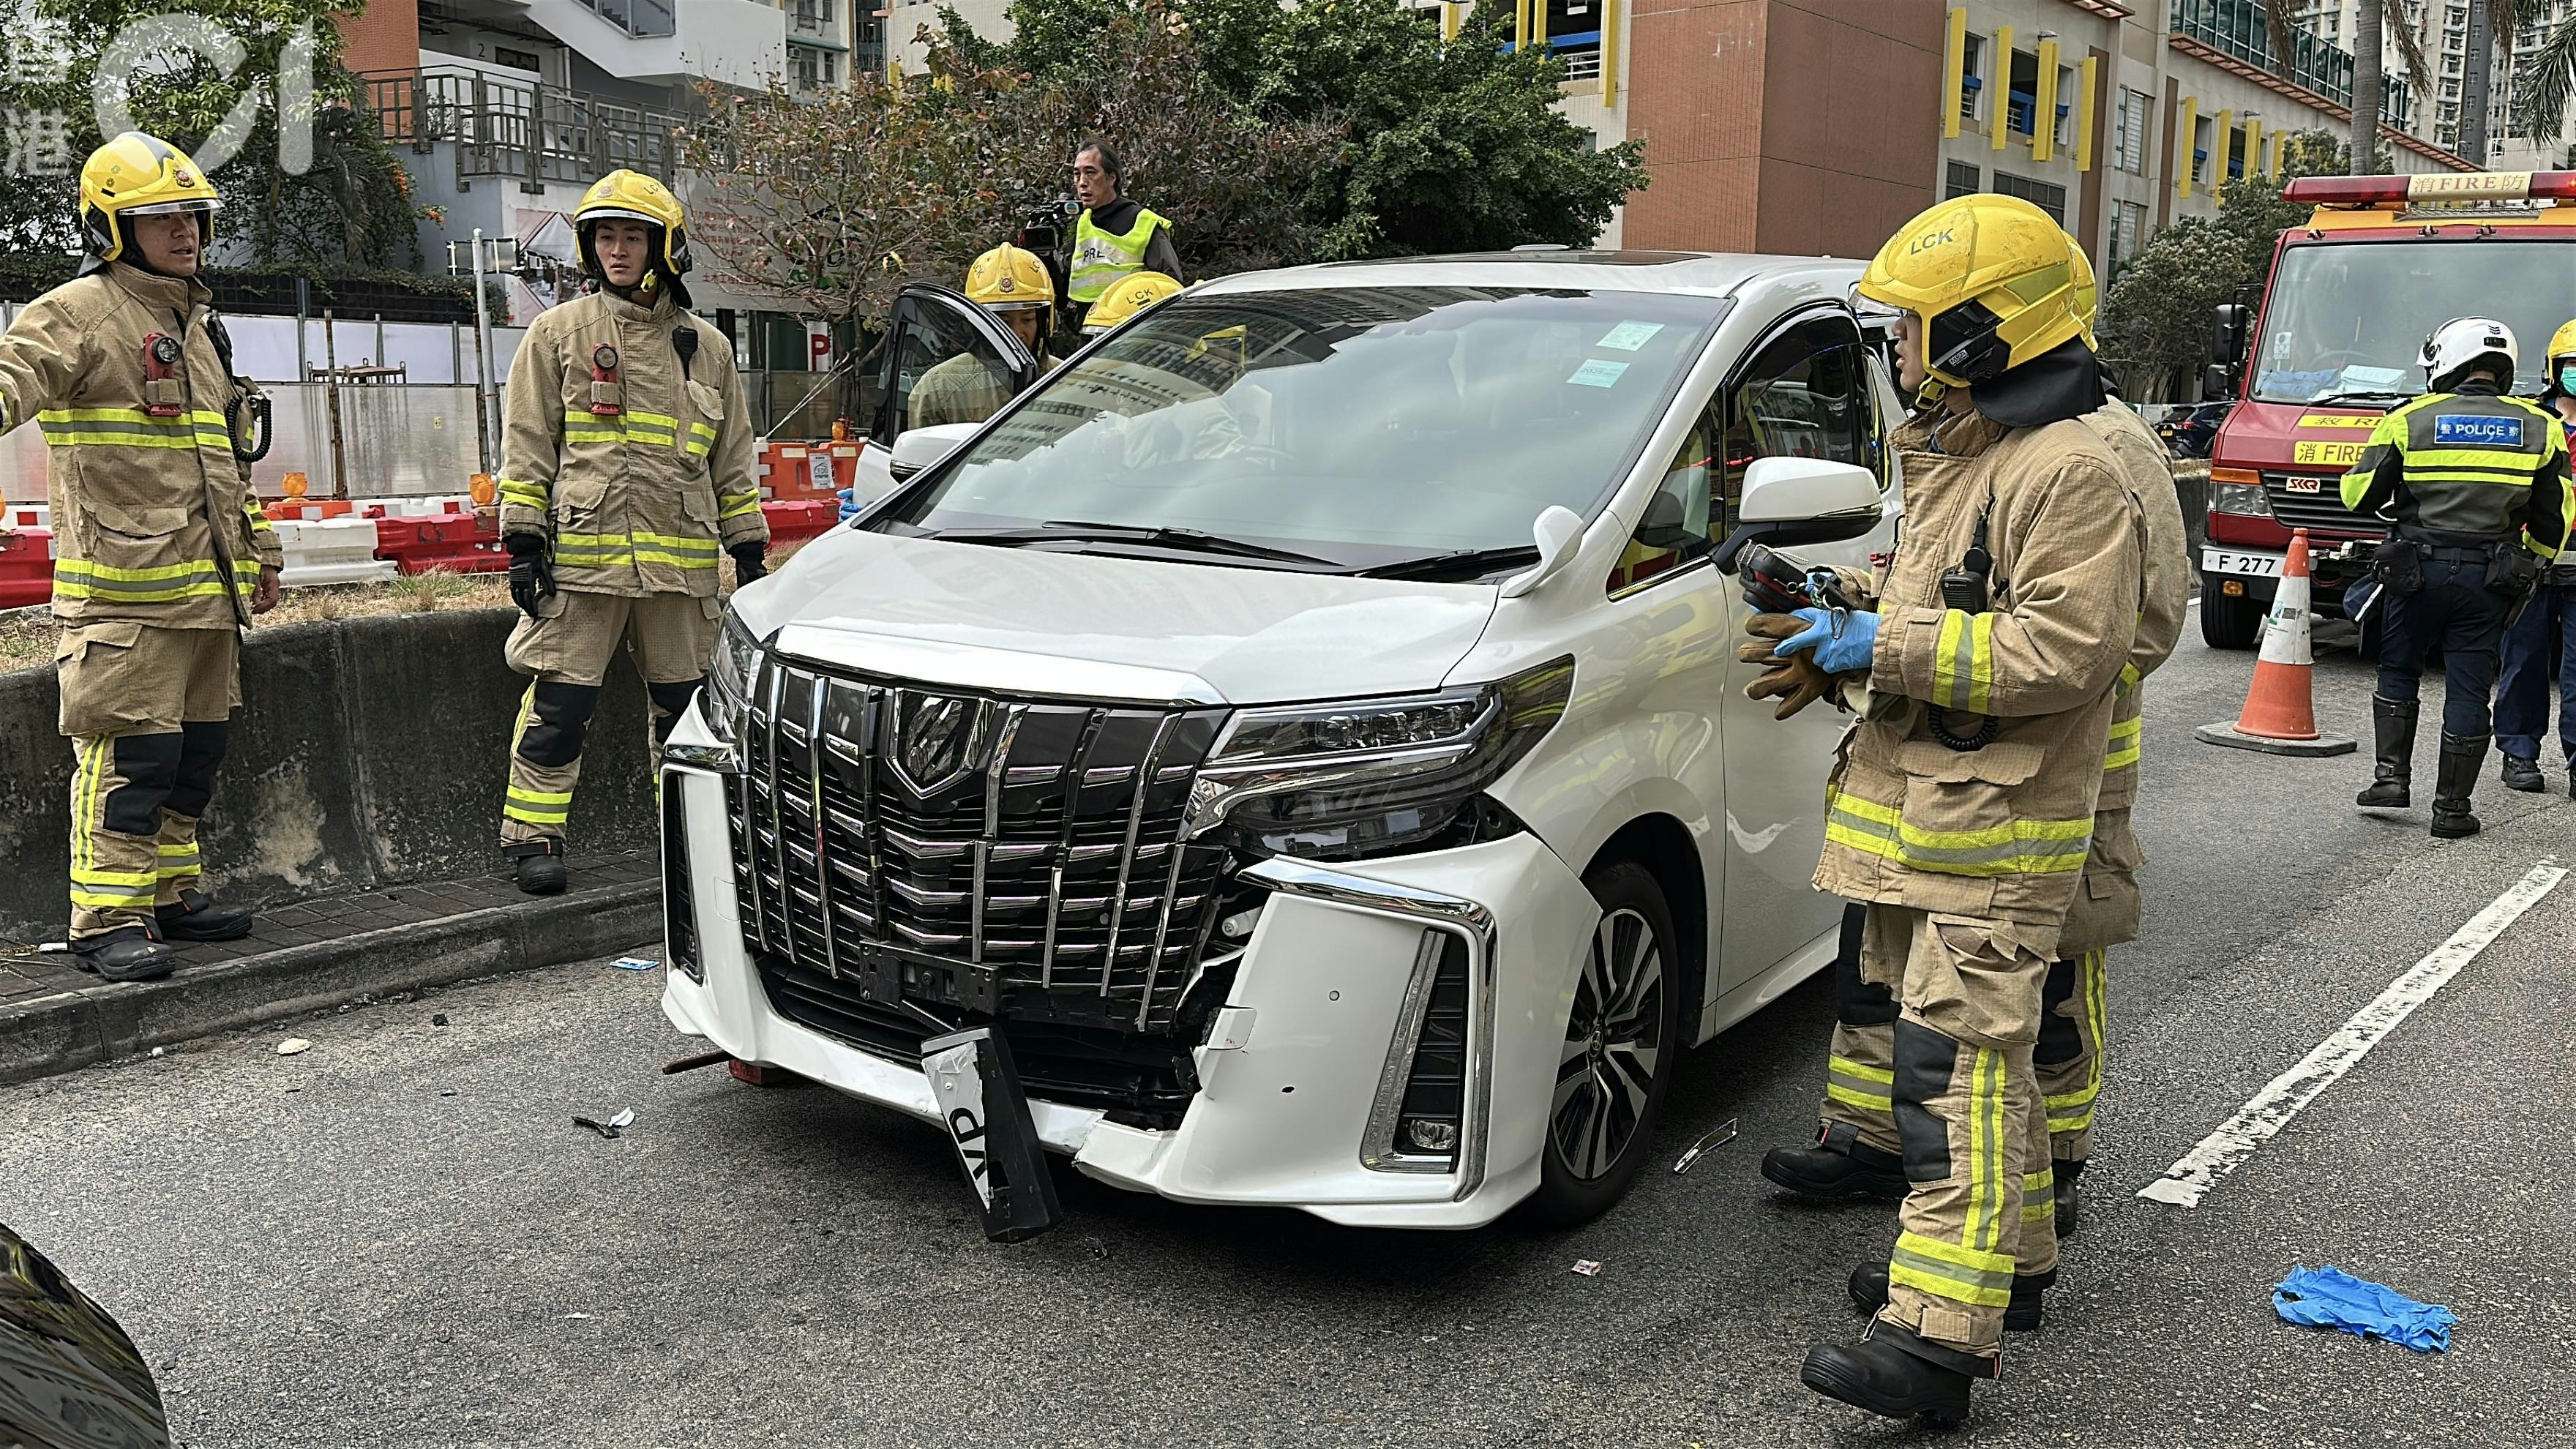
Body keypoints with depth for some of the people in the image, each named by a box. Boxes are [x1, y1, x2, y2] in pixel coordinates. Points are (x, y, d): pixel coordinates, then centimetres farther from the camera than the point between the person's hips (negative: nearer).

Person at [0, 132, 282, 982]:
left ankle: (170, 893, 27)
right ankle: (107, 920, 0)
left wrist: (260, 552, 28)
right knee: (131, 750, -8)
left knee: (197, 747, 14)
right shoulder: (79, 312, -5)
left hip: (205, 585, 8)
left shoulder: (200, 324, 21)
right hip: (122, 588, -8)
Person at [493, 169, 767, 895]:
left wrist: (749, 549, 13)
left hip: (682, 559, 3)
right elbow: (526, 447, 4)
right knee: (559, 705, -3)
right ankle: (533, 837, 9)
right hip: (582, 555, -3)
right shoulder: (560, 332, 6)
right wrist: (523, 542, -4)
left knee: (686, 705, 9)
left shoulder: (708, 348, 15)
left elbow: (733, 462, 19)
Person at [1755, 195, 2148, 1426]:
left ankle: (1940, 1335, -14)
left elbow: (2066, 649, -24)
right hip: (1919, 816, 10)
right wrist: (1841, 630, 11)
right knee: (1951, 1045, 18)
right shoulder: (1951, 457, 18)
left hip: (1998, 832, -10)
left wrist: (1889, 646, -22)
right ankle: (2017, 1253, 34)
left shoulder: (2070, 472, -15)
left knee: (1958, 1065, -14)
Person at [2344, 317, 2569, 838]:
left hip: (2418, 571, -1)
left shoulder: (2409, 420, -3)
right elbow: (2553, 521, 8)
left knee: (2397, 673, 18)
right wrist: (2530, 565, 24)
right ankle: (2452, 807, 8)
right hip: (2489, 580, 1)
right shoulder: (2539, 428, 4)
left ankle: (2392, 776, 11)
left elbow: (2357, 495, 1)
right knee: (2468, 690, 5)